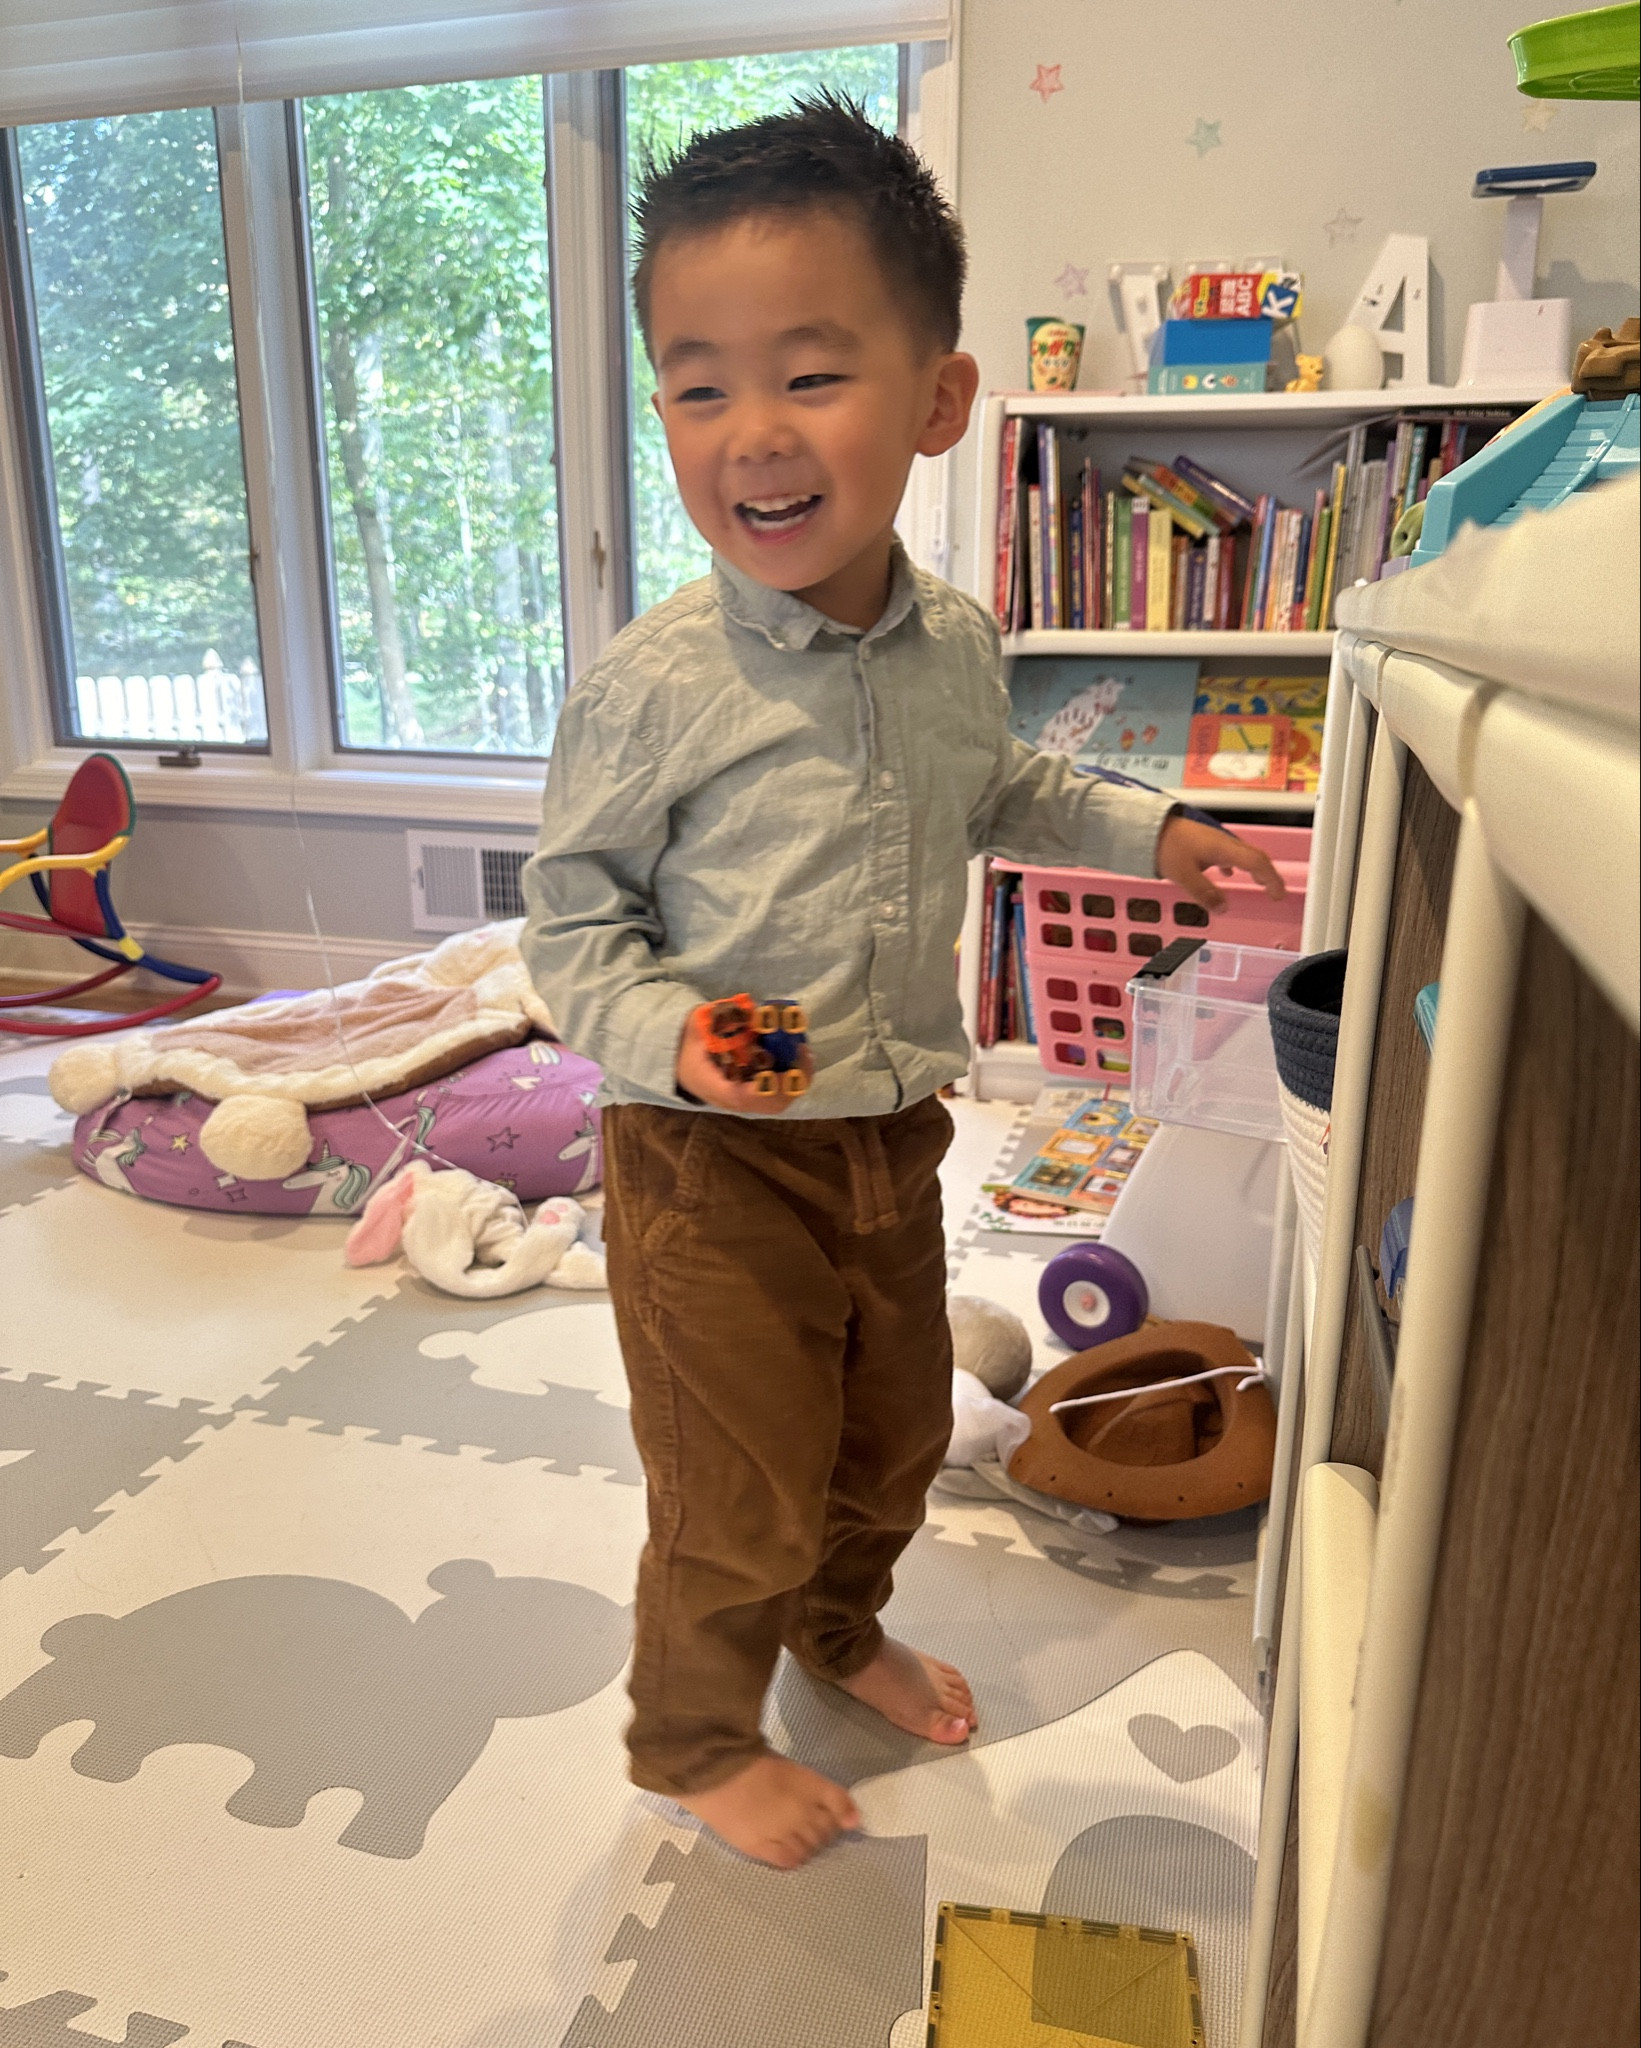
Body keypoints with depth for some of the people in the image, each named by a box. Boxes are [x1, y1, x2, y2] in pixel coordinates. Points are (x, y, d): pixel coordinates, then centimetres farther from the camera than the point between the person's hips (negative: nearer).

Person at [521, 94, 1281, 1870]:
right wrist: (664, 1036, -27)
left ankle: (840, 1625, 55)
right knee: (738, 1489, 9)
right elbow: (571, 914, -10)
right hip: (714, 1154, -5)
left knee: (894, 1431, 24)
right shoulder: (653, 686, -20)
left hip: (895, 1131, 6)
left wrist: (1143, 833, 12)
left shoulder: (960, 646, -2)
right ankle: (697, 1737, 39)